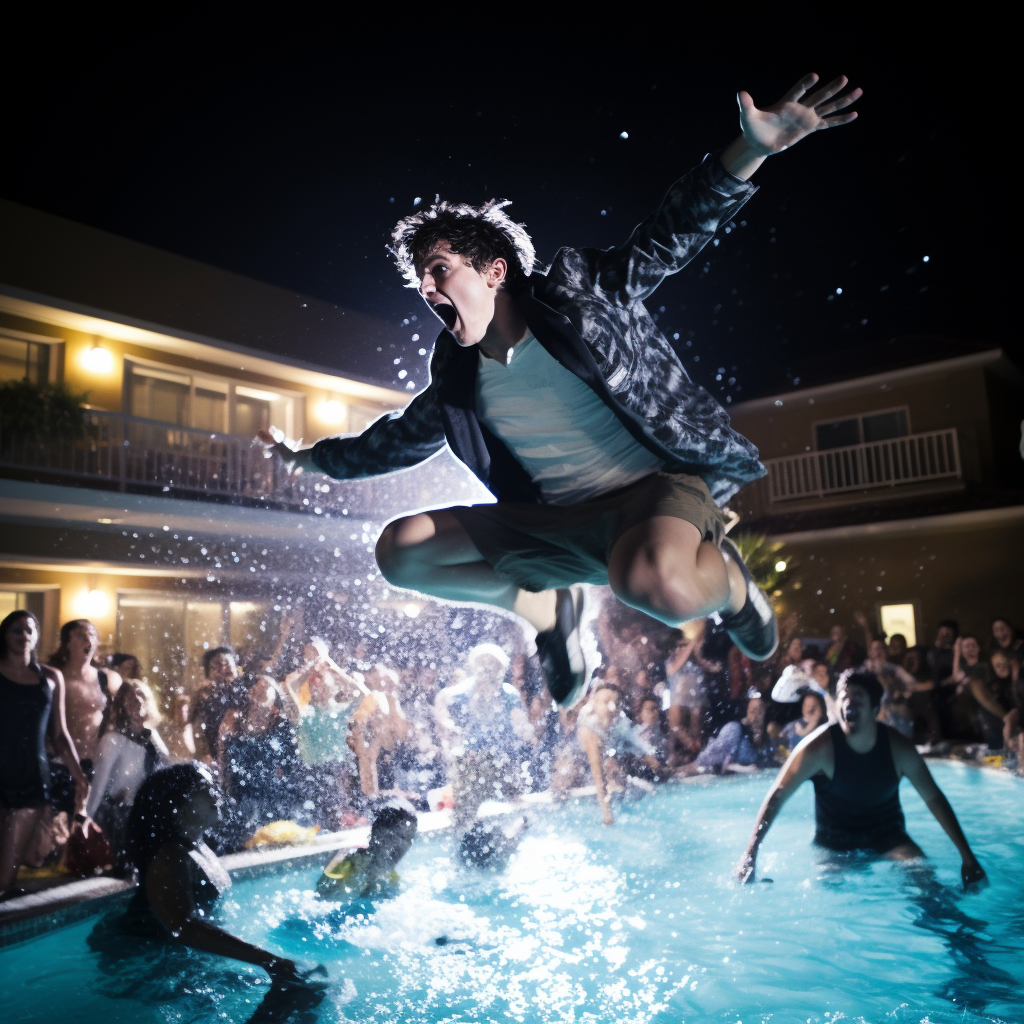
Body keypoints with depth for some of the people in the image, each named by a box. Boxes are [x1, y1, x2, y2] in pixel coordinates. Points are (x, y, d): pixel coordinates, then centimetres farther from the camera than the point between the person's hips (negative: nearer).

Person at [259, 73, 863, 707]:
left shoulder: (580, 292, -4)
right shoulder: (458, 385, 9)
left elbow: (671, 237, -7)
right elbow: (398, 439, 24)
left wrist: (751, 149, -21)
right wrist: (313, 458, 32)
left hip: (660, 487, -5)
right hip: (557, 524, 6)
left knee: (654, 583, -43)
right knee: (401, 550, -5)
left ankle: (729, 583, -3)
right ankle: (548, 610, 12)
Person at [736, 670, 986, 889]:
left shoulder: (898, 748, -14)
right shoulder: (819, 747, -23)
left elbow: (934, 798, -2)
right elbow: (776, 797, -21)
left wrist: (968, 857, -6)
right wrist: (750, 855, -28)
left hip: (887, 836, 2)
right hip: (834, 840, -1)